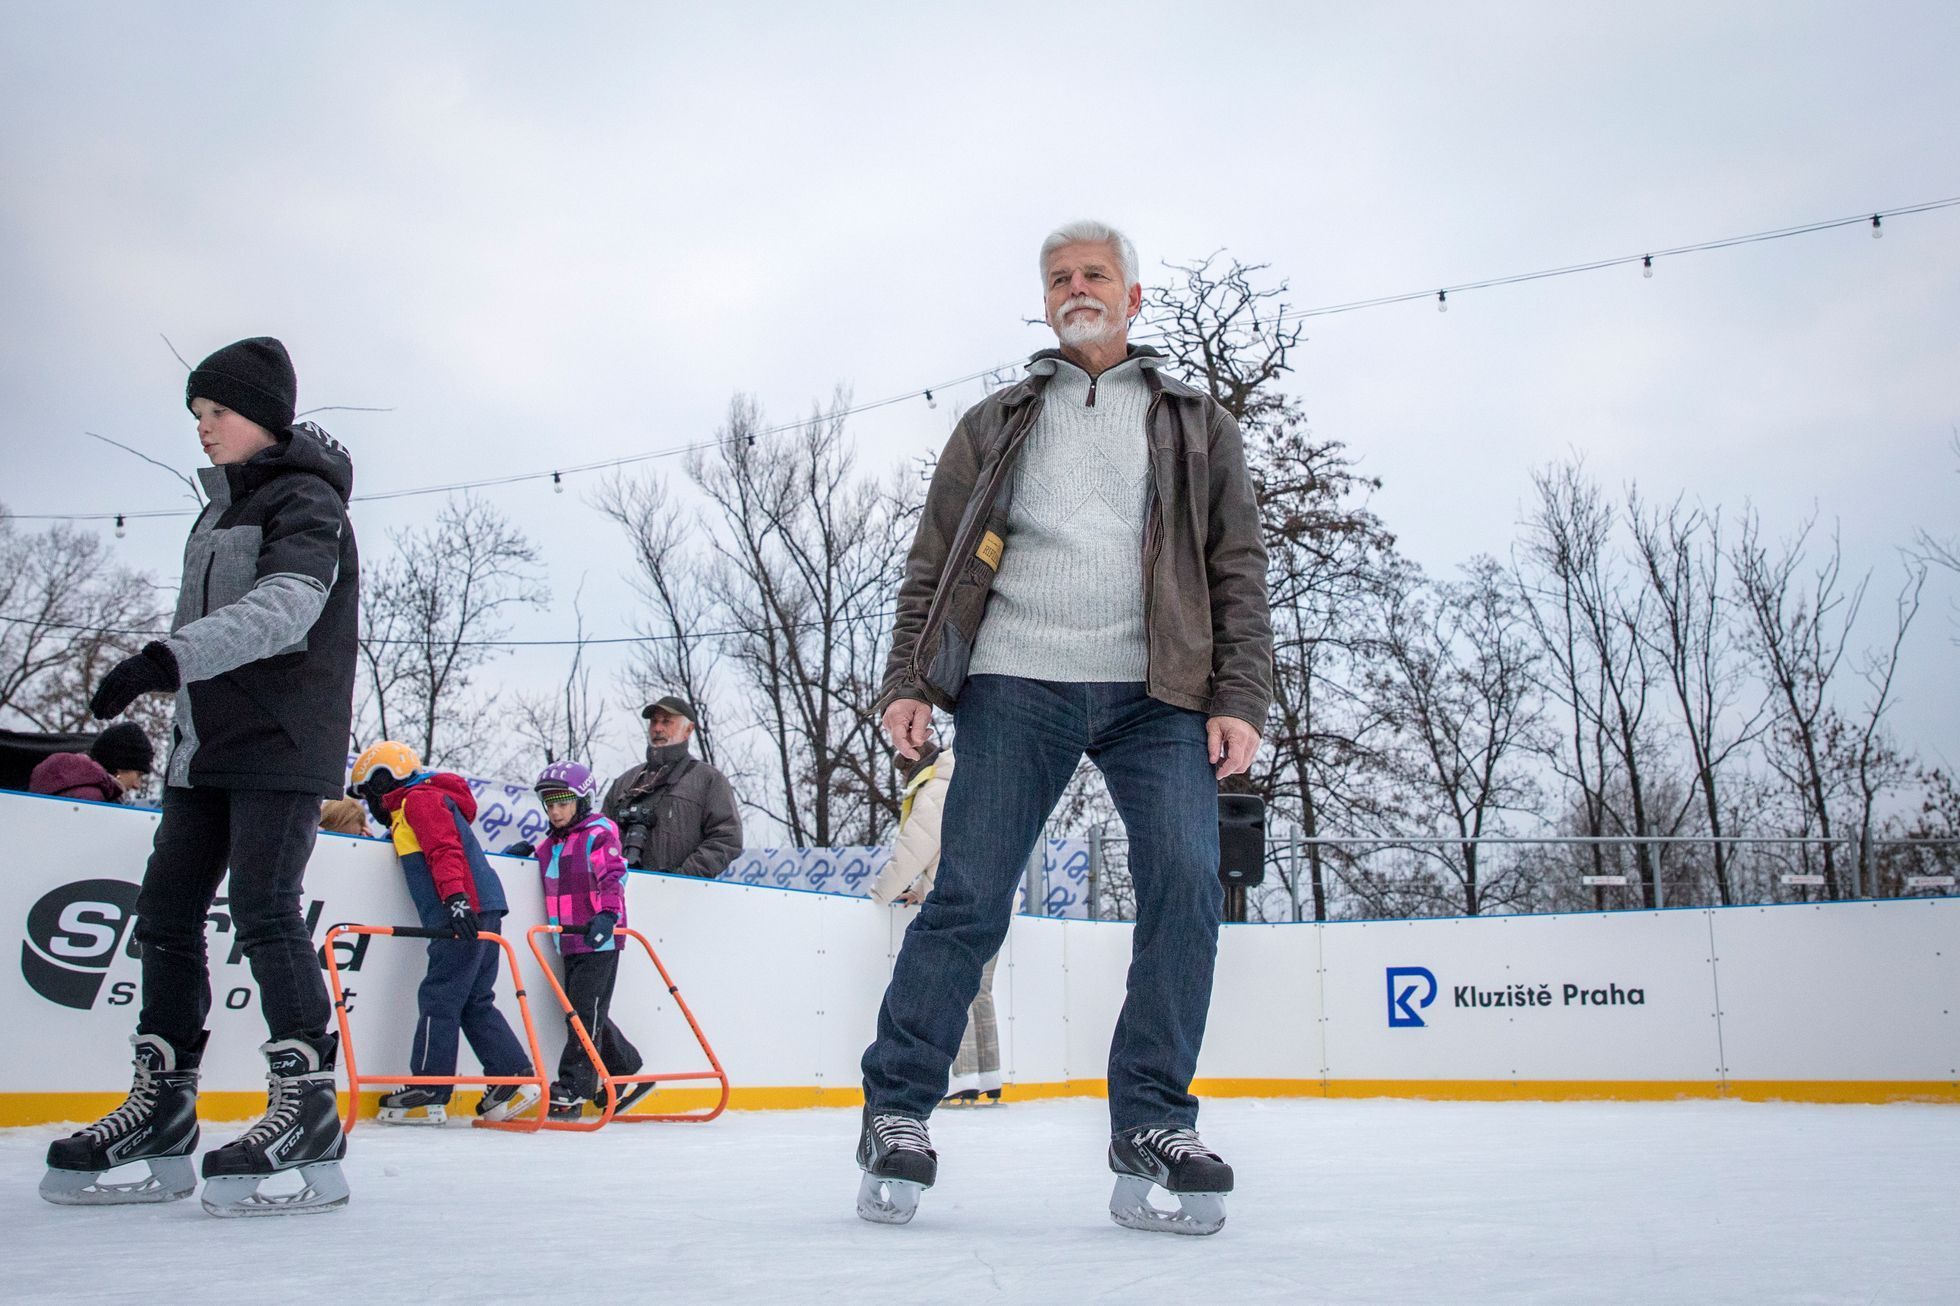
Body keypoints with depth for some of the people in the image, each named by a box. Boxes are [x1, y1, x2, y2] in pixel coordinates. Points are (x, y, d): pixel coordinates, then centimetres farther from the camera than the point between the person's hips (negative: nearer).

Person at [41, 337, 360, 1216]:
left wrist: (170, 654, -36)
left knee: (263, 907, -16)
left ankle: (307, 1110, -13)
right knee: (166, 911, 6)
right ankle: (162, 1108, 14)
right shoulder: (221, 507, 21)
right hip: (207, 745, 9)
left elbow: (284, 607, -25)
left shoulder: (306, 503, -7)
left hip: (281, 745, -9)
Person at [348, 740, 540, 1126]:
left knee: (438, 999, -6)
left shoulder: (420, 799, -2)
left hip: (468, 912, -10)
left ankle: (427, 1094, -3)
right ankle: (515, 1078, 7)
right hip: (475, 915, 10)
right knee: (475, 1003, 9)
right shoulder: (411, 810, 31)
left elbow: (445, 849, -17)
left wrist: (455, 897, -28)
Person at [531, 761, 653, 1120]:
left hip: (600, 941, -8)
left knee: (585, 1013, -8)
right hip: (569, 943, 8)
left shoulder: (599, 833, -6)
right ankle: (628, 1073, 25)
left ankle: (572, 1092, -4)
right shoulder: (548, 845, 16)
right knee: (584, 1014, 11)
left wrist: (606, 914, -32)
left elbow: (614, 876, -17)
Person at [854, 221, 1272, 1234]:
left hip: (1158, 693, 1)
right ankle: (896, 1113, 3)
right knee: (967, 900, -7)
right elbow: (934, 560, 14)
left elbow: (1238, 570, 12)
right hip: (1015, 684, 0)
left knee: (1185, 892, -13)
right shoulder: (995, 424, 19)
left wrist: (1239, 697, -1)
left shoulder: (1198, 425, 19)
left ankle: (1151, 1130, -2)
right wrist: (908, 681, 1)